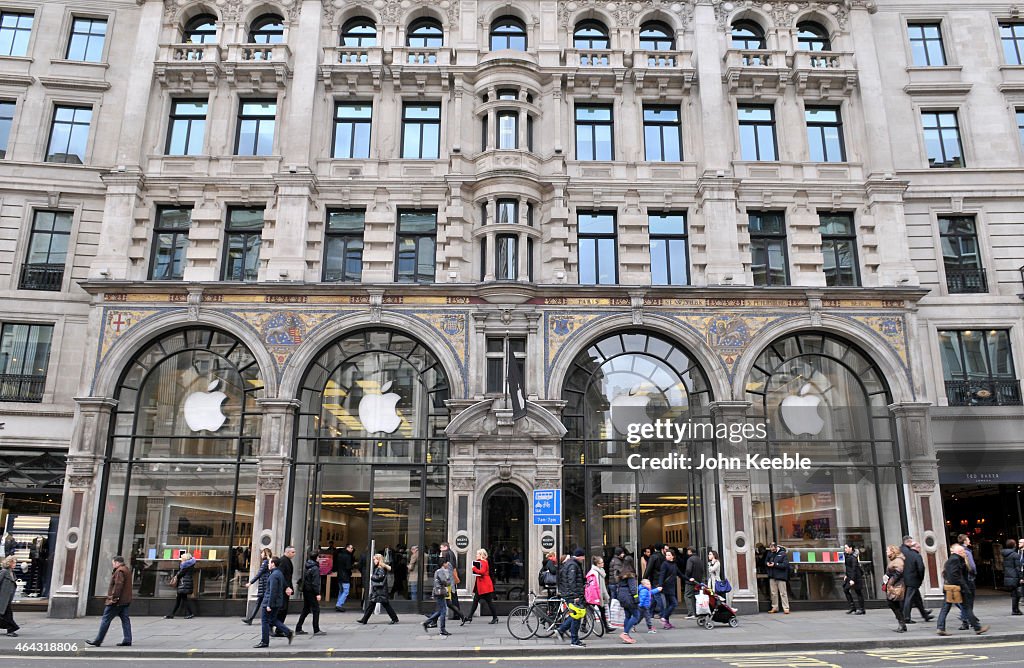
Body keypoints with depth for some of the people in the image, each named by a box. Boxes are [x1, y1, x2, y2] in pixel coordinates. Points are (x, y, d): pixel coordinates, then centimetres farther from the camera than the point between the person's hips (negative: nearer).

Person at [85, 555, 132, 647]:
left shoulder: (119, 571, -13)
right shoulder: (126, 570, 18)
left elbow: (118, 585, -24)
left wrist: (114, 597, -22)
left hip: (117, 601, -10)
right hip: (125, 601, 10)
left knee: (105, 620, 0)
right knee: (125, 620, 6)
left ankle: (97, 641, 6)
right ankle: (127, 640, 4)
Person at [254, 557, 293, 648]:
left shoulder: (274, 575, -19)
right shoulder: (280, 573, 11)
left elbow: (273, 591, -22)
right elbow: (285, 585, 18)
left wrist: (269, 605, -21)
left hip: (271, 602, -9)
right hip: (277, 603, 9)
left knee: (265, 622, 2)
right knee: (274, 620, 17)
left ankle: (264, 642, 9)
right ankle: (288, 633, 11)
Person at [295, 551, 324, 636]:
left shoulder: (306, 567, 11)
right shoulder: (315, 568, -15)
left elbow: (303, 580, 16)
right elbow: (315, 582, -19)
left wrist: (303, 592, 21)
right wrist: (317, 593, -17)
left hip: (305, 591, 8)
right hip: (312, 592, -8)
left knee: (305, 610, 16)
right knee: (316, 610, -3)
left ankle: (298, 629, 18)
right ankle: (316, 630, -3)